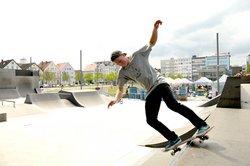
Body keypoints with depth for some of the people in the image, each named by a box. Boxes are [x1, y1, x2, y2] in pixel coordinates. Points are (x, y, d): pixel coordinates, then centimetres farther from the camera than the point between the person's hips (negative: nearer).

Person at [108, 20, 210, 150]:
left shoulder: (138, 55, 0)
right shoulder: (122, 73, 8)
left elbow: (152, 42, 2)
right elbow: (120, 89, 4)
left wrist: (155, 28, -15)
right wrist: (116, 99, -16)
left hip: (159, 83, -5)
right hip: (150, 92, 6)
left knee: (172, 104, -30)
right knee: (151, 120, -1)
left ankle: (201, 125, -21)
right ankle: (173, 139, 10)